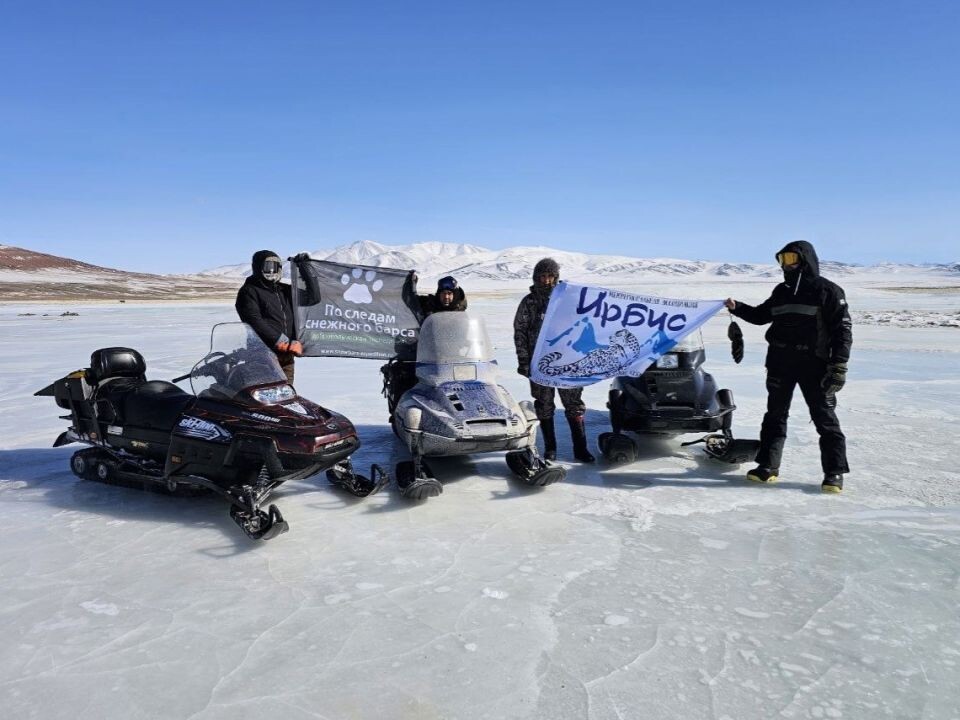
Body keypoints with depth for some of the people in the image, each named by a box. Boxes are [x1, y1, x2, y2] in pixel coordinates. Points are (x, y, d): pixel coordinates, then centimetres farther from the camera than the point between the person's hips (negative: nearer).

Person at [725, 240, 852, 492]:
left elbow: (842, 329, -8)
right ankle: (768, 466, 18)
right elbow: (761, 315, 24)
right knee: (775, 415, 10)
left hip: (814, 365, -6)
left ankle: (834, 472, 8)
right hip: (780, 364, 6)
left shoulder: (827, 291, -4)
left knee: (825, 419, 0)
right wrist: (737, 308, 7)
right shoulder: (781, 291, 14)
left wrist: (839, 365, -15)